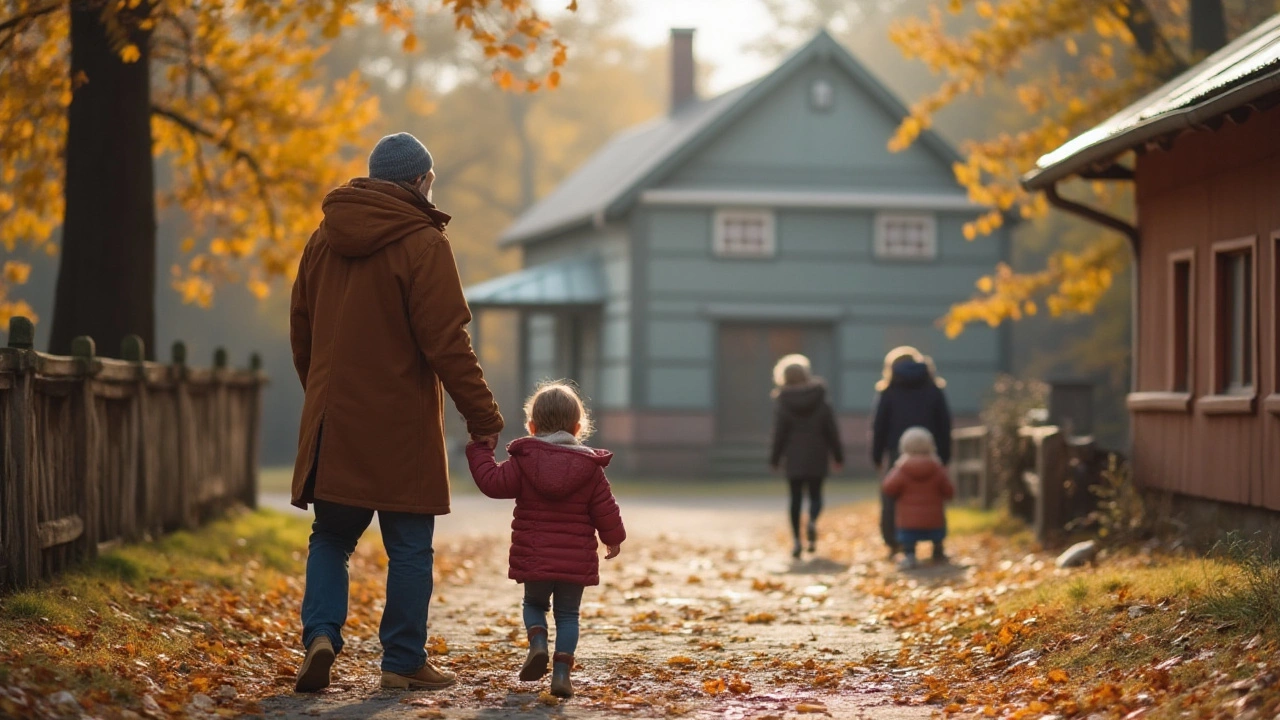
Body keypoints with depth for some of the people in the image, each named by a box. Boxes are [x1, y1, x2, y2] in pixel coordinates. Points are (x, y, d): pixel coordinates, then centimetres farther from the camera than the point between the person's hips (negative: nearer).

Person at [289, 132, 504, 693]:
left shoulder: (325, 239, 9)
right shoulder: (421, 243, -11)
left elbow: (301, 329, 16)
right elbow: (446, 342, -15)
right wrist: (483, 417, -10)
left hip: (332, 421, 5)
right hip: (399, 428, -5)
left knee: (331, 536, 14)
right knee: (409, 547, 4)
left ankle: (320, 635, -4)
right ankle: (403, 662, 7)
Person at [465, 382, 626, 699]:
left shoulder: (523, 461, -4)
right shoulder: (590, 466, 0)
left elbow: (493, 483, -8)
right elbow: (605, 509, 2)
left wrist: (479, 452, 4)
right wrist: (613, 538, 17)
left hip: (534, 559, 0)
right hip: (577, 562, 0)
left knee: (534, 603, 22)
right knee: (567, 614, 10)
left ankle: (537, 643, -6)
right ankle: (562, 672, -3)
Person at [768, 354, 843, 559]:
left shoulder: (782, 403, -5)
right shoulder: (821, 401, 0)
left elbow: (779, 433, -4)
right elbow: (832, 431, 1)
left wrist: (775, 458, 4)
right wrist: (838, 456, 9)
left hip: (794, 457, -1)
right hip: (817, 457, 1)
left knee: (796, 497, 5)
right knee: (815, 494, 10)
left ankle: (796, 539, -3)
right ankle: (813, 521, -21)